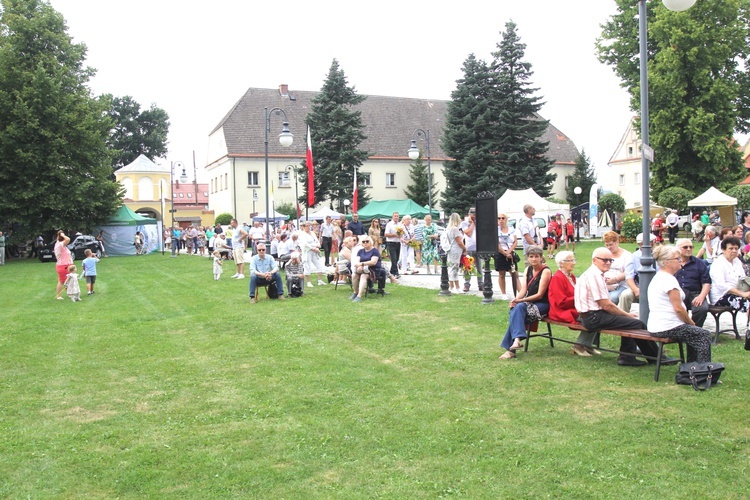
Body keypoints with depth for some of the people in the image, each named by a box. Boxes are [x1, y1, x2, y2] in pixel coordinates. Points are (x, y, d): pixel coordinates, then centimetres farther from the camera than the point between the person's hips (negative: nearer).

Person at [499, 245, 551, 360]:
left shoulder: (545, 271, -8)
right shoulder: (528, 269, 11)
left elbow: (539, 295, -13)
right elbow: (523, 290, 3)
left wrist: (519, 301, -18)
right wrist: (516, 299, -19)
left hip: (543, 304, -6)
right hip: (529, 302, 6)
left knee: (519, 307, -31)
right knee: (516, 310, -27)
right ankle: (517, 339, -37)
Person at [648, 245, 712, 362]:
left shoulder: (657, 277, 16)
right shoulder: (669, 279, -17)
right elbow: (678, 308, -20)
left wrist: (689, 321, 17)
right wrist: (691, 322, -4)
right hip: (668, 327, -10)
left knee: (695, 335, 25)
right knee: (705, 336, -1)